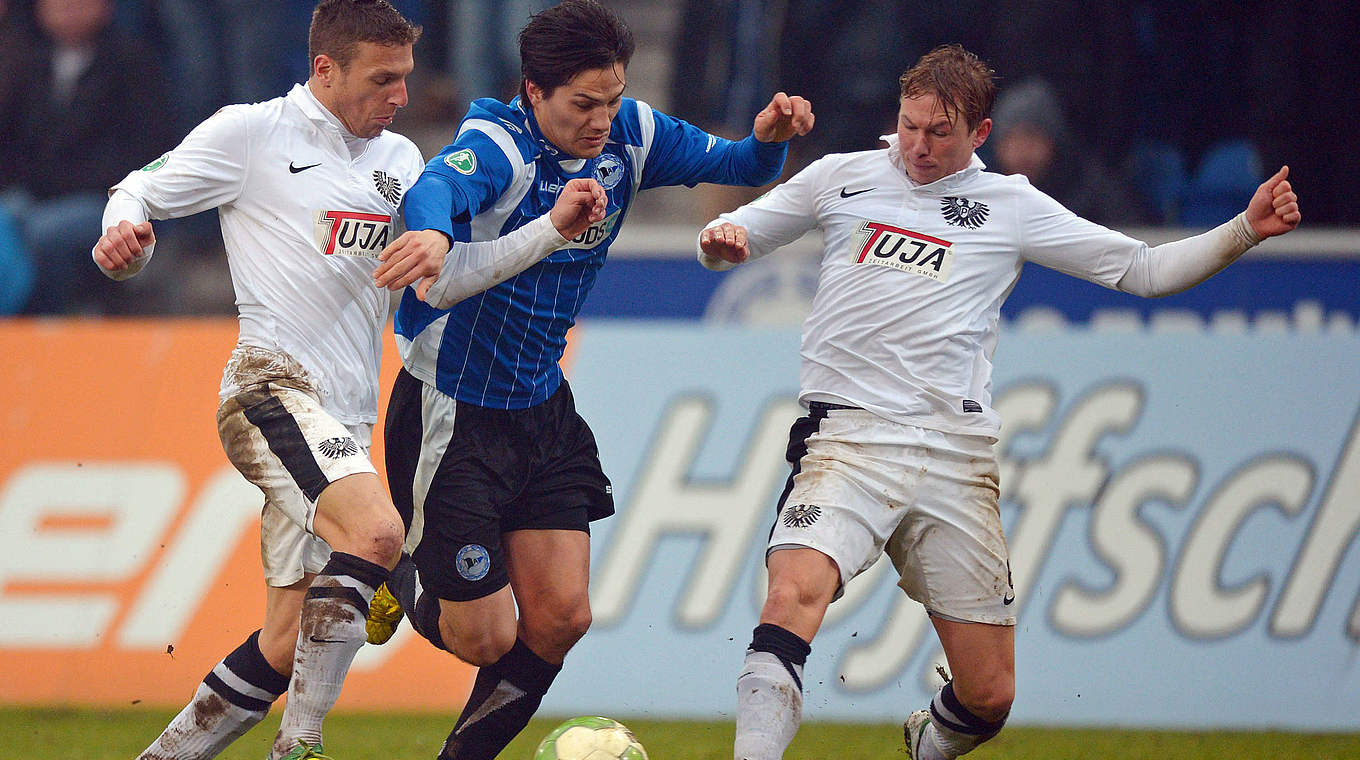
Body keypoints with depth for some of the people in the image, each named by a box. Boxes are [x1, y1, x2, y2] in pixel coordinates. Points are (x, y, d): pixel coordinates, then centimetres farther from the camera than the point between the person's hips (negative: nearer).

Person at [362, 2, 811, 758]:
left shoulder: (630, 136, -4)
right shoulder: (498, 145, -25)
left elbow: (737, 165, 6)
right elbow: (436, 188, -47)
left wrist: (767, 140, -19)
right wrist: (433, 232, -72)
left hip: (542, 410, 6)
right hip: (454, 412, -6)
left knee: (561, 618, 0)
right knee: (485, 637, -3)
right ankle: (408, 580, 31)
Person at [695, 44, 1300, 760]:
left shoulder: (1011, 205, 13)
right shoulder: (841, 177, 13)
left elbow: (1144, 270, 16)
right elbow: (732, 239, 21)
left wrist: (1245, 230, 3)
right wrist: (720, 238, -4)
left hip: (957, 453, 1)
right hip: (849, 436, -1)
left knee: (988, 696, 2)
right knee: (794, 593, -31)